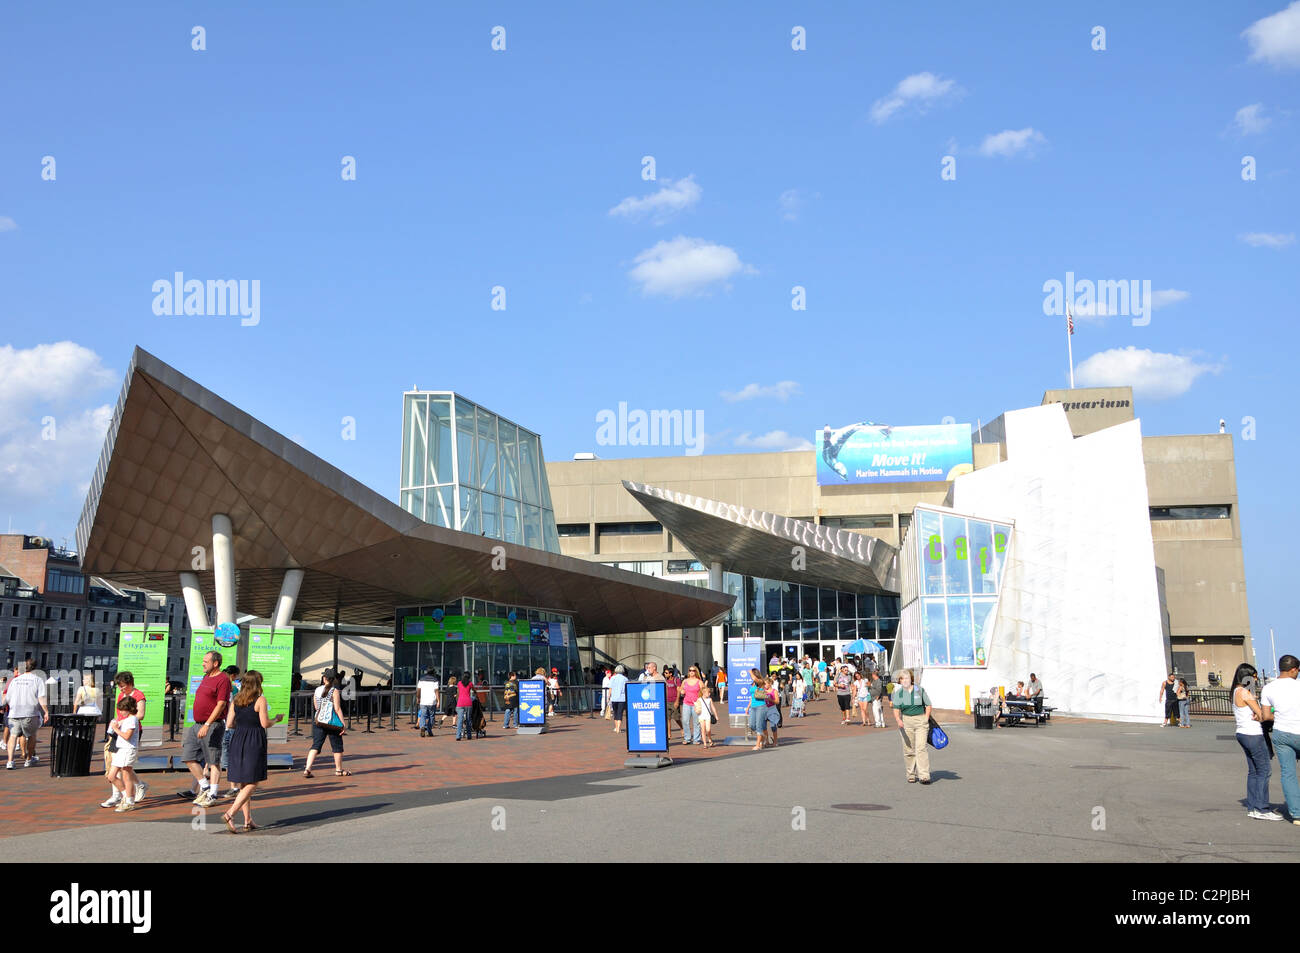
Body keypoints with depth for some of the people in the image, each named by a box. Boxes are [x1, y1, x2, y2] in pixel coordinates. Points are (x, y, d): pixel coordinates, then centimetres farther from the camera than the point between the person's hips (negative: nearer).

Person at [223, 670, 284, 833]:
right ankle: (229, 814, -16)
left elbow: (230, 724, 7)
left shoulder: (236, 700, 8)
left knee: (243, 784, 13)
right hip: (254, 743, -6)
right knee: (252, 783, -2)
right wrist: (276, 719, 7)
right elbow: (265, 723, -12)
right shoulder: (260, 700, -9)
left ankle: (248, 821, 16)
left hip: (238, 740, 6)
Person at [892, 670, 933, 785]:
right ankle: (911, 775, 15)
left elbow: (929, 706, 11)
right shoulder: (898, 692, 5)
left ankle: (924, 775, -15)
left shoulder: (919, 690, 4)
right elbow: (896, 709, -1)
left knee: (921, 748, -12)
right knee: (908, 749, 3)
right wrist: (898, 720, -20)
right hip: (906, 721, 1)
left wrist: (926, 719, 0)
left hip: (921, 720, -1)